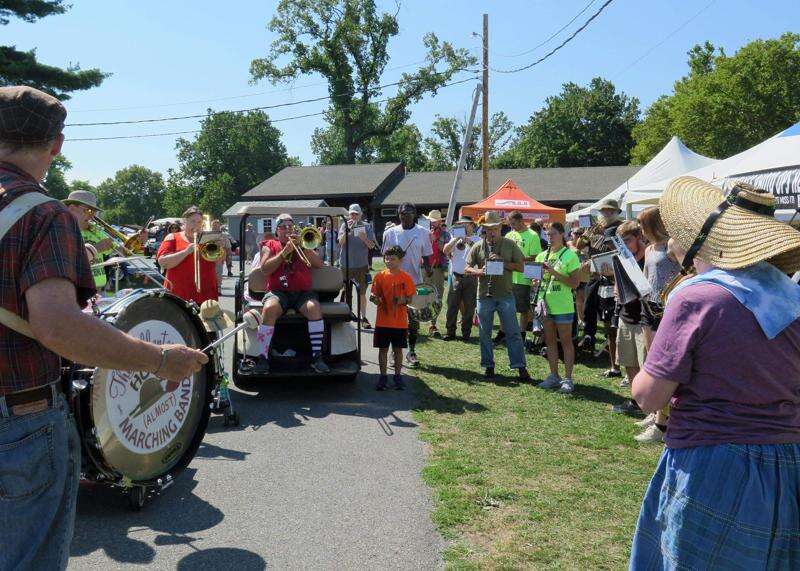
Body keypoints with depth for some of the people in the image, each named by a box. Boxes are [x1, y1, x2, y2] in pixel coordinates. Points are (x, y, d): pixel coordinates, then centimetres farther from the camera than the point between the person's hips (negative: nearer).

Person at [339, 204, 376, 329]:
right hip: (346, 264, 0)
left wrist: (364, 238, -19)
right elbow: (341, 242, -9)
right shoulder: (344, 225, 3)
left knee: (362, 293, 4)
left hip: (362, 264, 0)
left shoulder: (366, 226, 3)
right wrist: (348, 230, -20)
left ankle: (363, 317, 11)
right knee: (346, 292, 9)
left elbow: (372, 245, -1)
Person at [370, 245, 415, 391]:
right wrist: (374, 299, -18)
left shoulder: (405, 278, -2)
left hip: (400, 322, -1)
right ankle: (383, 376, 19)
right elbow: (375, 296, 4)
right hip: (383, 320, 1)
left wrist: (402, 300, -20)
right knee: (383, 349, 8)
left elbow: (409, 298, 0)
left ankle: (398, 376, 22)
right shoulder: (380, 276, 1)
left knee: (398, 349, 9)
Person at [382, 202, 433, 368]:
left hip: (415, 281, 0)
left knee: (414, 318, 4)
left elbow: (426, 255, 7)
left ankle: (411, 351, 16)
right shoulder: (390, 232, 2)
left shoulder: (422, 232, 4)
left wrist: (427, 267, -12)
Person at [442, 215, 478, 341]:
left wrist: (469, 241, -20)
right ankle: (449, 332, 7)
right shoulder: (455, 239, 12)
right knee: (452, 305, 1)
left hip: (470, 277, -1)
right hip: (456, 277, 1)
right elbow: (445, 251, -2)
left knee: (469, 307, 3)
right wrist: (456, 238, -11)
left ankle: (466, 333, 13)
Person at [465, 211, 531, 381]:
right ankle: (489, 366, 22)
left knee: (513, 332, 0)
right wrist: (479, 272, -16)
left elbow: (521, 266, 0)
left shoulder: (510, 244, 3)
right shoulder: (478, 247, 5)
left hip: (505, 295, -1)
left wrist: (502, 262, -13)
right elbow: (467, 268, 4)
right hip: (484, 295, 2)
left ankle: (520, 367, 6)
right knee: (485, 333, 9)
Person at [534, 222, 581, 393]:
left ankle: (568, 379, 6)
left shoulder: (570, 255, -6)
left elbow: (574, 283, -11)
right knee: (550, 341, 11)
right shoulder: (542, 256, 11)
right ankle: (554, 376, 20)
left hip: (562, 306, -6)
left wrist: (554, 273, -19)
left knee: (566, 342, 1)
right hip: (545, 304, 6)